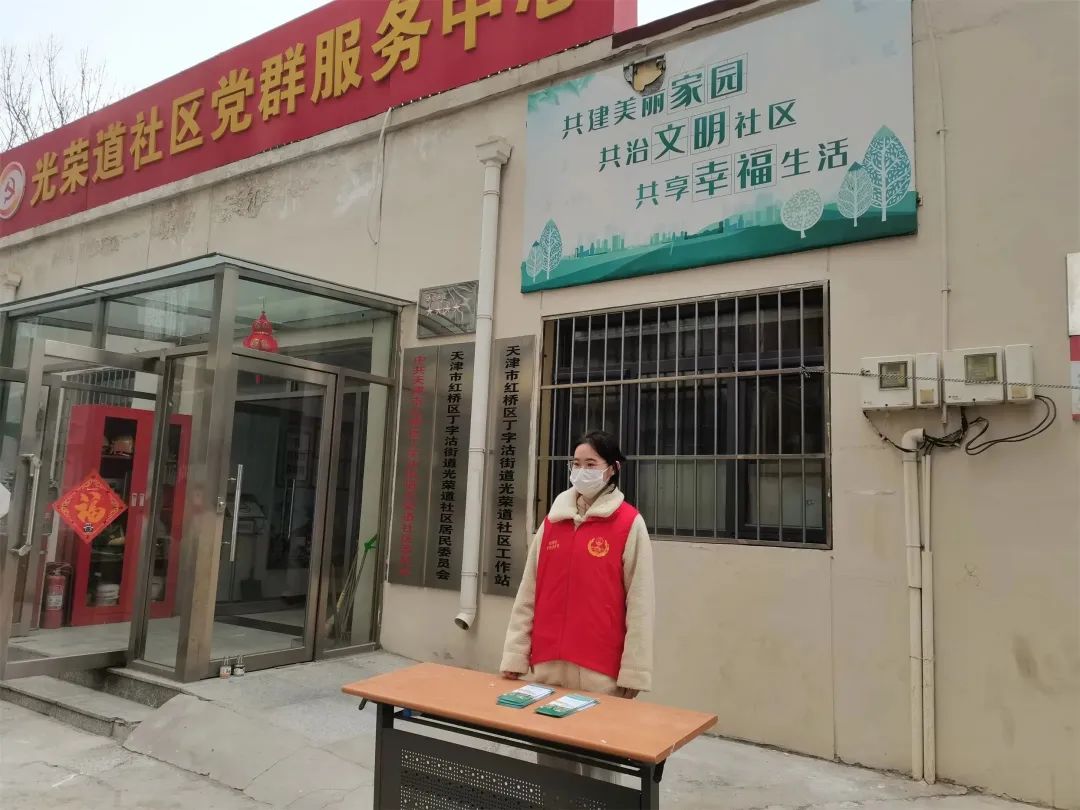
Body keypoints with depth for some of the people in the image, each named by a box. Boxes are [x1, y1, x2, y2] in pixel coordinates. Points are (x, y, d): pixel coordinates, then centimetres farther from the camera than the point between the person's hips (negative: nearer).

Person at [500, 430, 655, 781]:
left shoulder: (629, 524, -5)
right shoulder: (552, 520, 8)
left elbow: (640, 603, -7)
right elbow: (528, 593, 8)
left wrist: (632, 672, -9)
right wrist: (515, 655, 5)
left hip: (600, 668, -4)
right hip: (548, 664, 4)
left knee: (597, 760, 7)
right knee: (551, 755, 13)